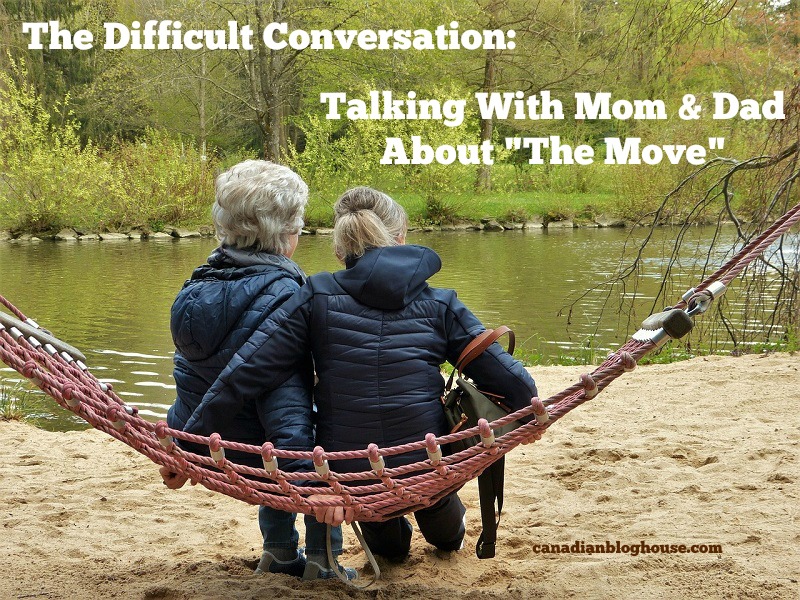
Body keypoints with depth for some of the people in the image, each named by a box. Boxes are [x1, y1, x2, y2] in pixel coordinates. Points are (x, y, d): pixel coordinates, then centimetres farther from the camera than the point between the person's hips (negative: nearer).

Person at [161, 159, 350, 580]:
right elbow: (285, 392, -29)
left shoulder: (201, 284, 3)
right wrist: (306, 475, -31)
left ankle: (279, 553, 34)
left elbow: (191, 374, 11)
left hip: (206, 449, 8)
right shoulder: (280, 294, -22)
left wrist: (181, 451, 19)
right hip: (253, 453, -7)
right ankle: (322, 560, 14)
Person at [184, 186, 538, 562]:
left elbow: (245, 373, -9)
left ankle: (388, 543, 61)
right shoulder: (439, 305, -1)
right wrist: (530, 408, 22)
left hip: (346, 475, 0)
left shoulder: (317, 298, -4)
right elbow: (506, 376, 0)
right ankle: (449, 536, 67)